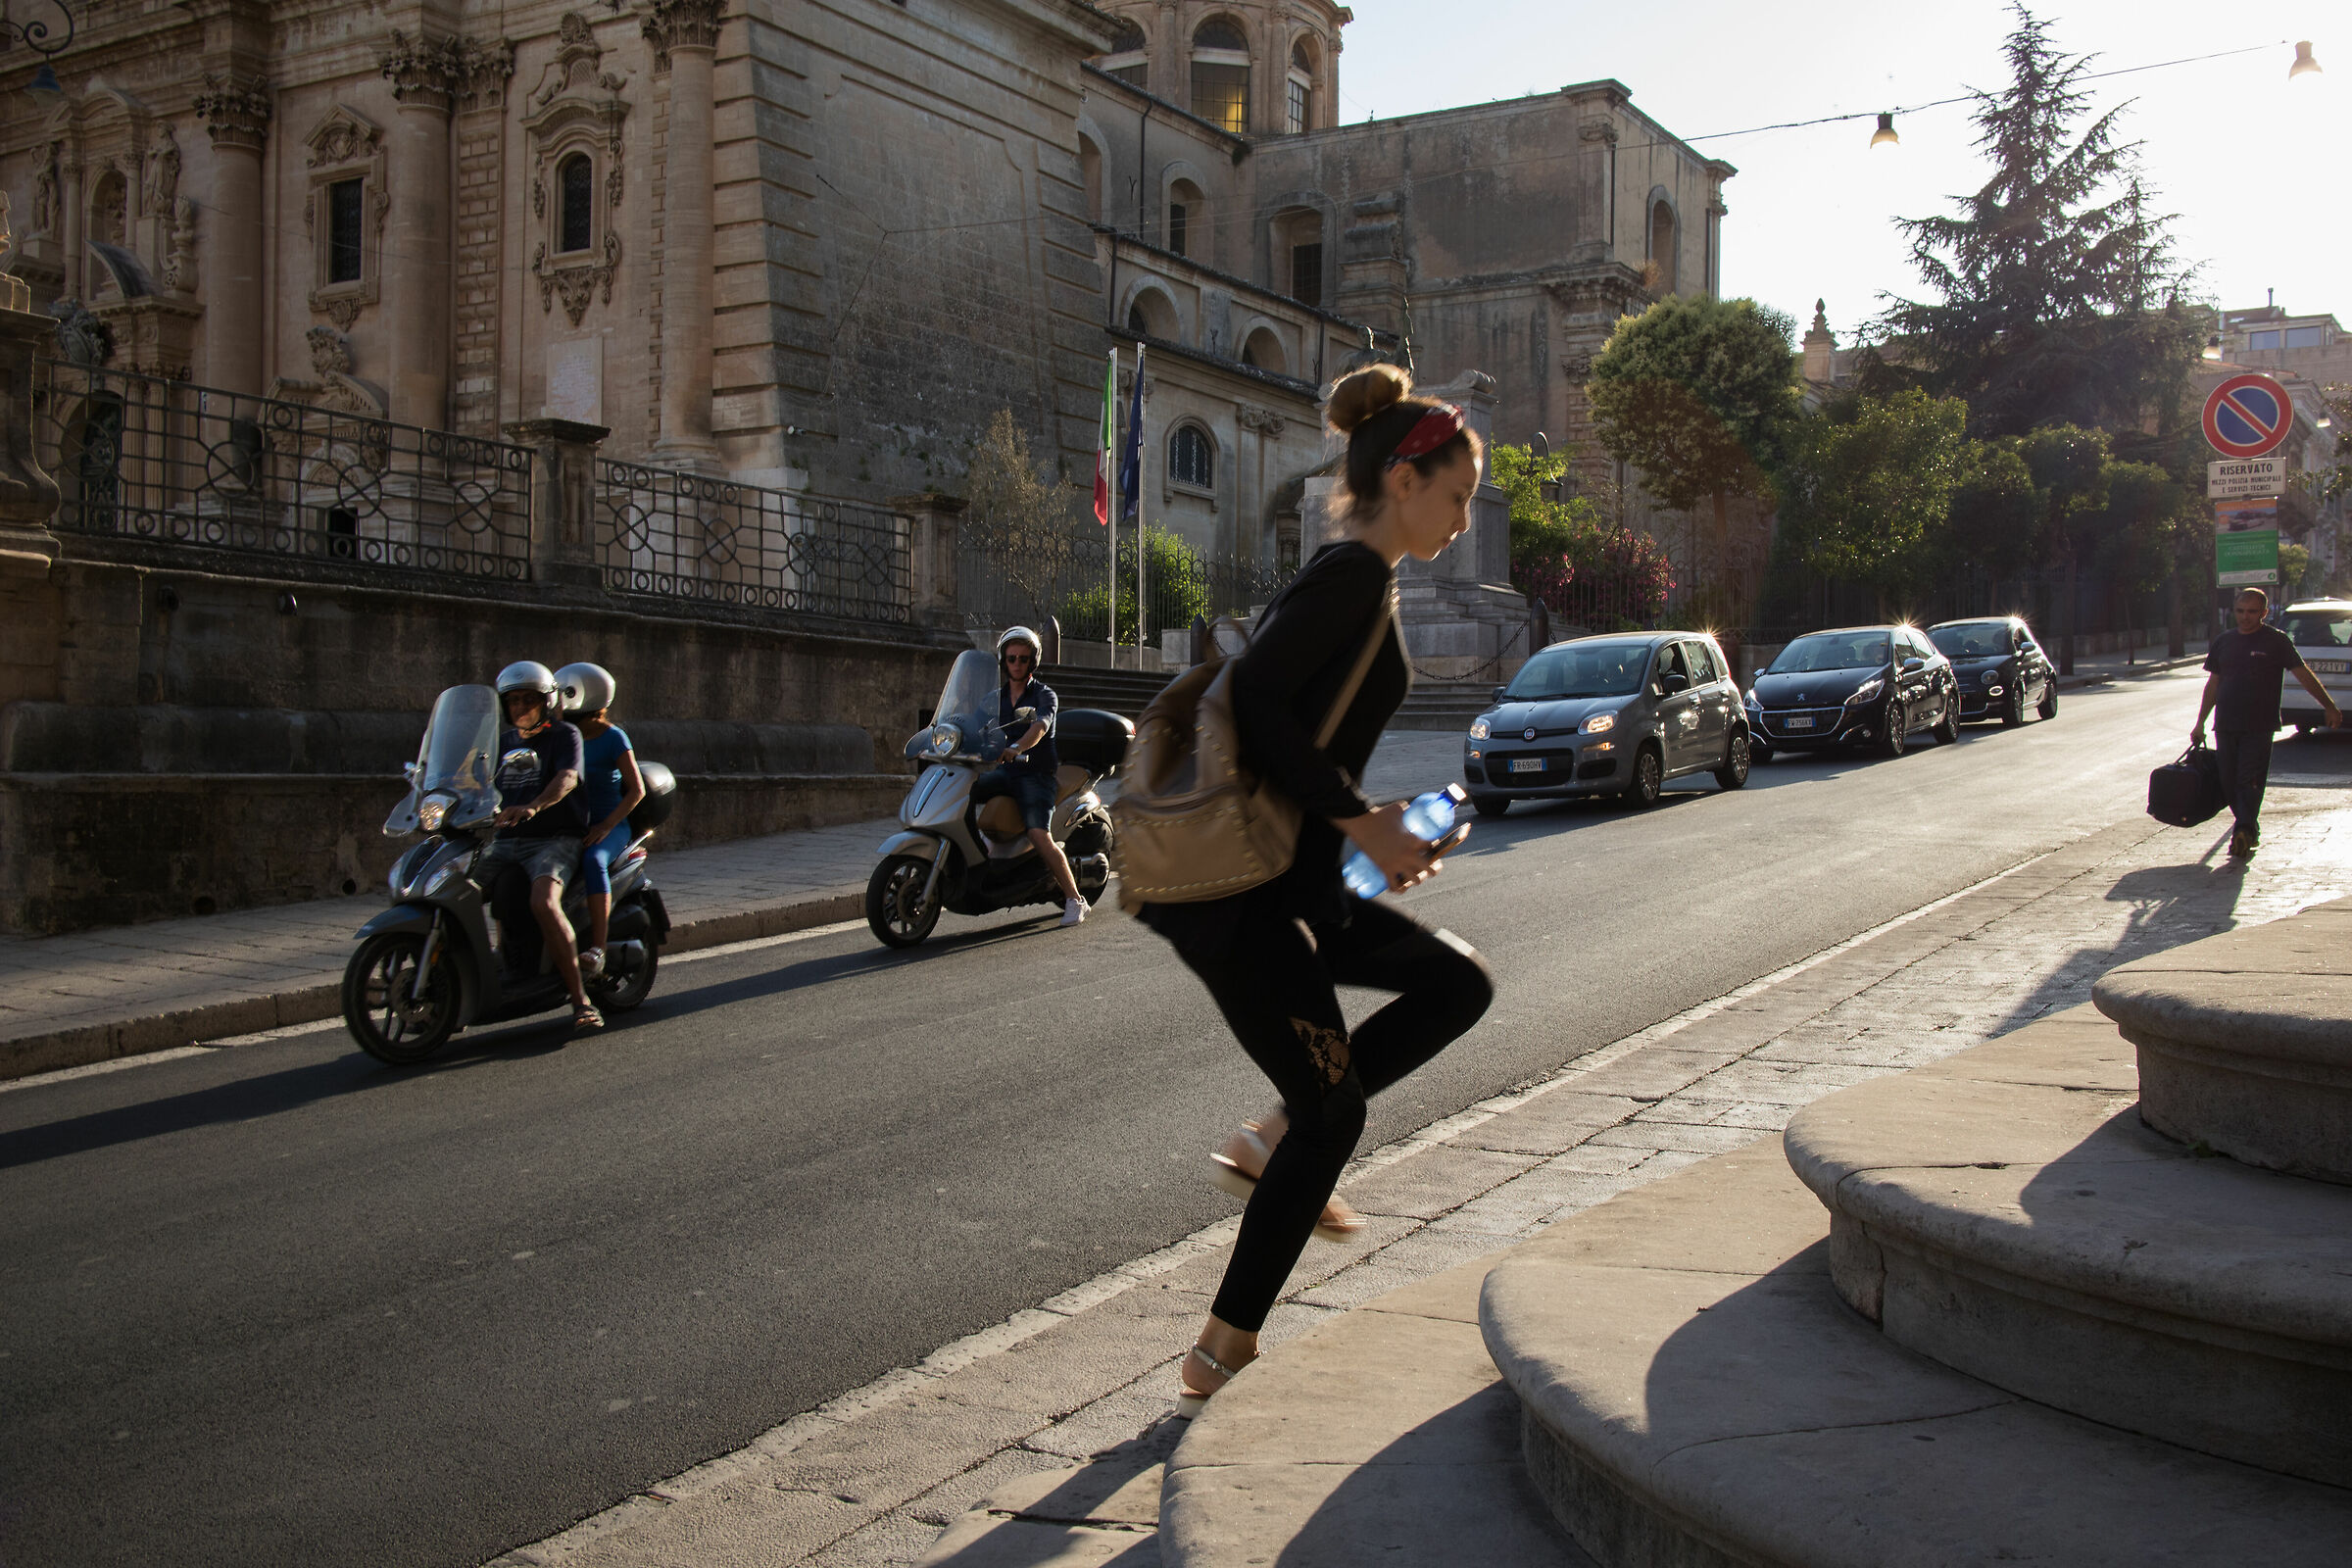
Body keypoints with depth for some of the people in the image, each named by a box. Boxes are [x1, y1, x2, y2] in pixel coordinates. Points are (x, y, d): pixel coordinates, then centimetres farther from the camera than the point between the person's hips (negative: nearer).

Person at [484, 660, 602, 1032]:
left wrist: (532, 808, -39)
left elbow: (567, 778, -20)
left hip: (555, 839, -6)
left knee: (544, 903, -33)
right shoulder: (503, 742, 20)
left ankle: (581, 1000, -28)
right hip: (506, 842, 6)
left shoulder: (564, 735, -1)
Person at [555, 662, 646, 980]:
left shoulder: (613, 738, -6)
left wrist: (605, 826, -20)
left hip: (610, 826, -6)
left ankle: (597, 949, -40)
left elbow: (637, 789, -10)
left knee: (593, 860, -37)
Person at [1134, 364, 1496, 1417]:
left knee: (1457, 982, 14)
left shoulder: (1351, 581, 17)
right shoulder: (1353, 576, -12)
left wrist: (1371, 825, 13)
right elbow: (1256, 701, -23)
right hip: (1236, 894, -9)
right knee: (1332, 1109, 2)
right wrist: (1361, 821, -19)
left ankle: (1274, 1143, 12)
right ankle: (1221, 1358, 14)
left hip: (1288, 881, 9)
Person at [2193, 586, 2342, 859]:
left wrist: (2329, 707, -3)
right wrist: (2200, 723, 17)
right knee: (2228, 783, 5)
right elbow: (2213, 683, 18)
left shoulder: (2276, 640, 1)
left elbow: (2304, 675, 1)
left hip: (2259, 727, -4)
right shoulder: (2223, 641, 13)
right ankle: (2250, 830, 19)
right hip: (2226, 725, 4)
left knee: (2250, 782, -12)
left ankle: (2244, 833, -14)